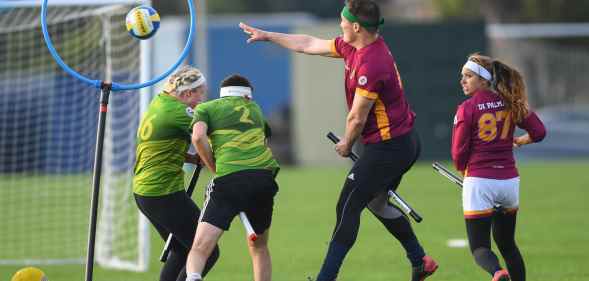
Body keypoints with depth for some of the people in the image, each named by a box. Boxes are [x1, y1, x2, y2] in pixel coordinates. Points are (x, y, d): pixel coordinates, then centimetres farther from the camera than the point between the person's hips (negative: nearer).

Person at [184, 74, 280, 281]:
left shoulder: (206, 108, 16)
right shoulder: (254, 108, 29)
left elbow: (198, 137, -2)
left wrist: (215, 168, 9)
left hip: (229, 177, -4)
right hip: (264, 175, 4)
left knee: (200, 248, -13)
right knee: (258, 246, 25)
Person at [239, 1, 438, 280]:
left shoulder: (371, 64, -27)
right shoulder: (352, 46, 4)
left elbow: (357, 117, -19)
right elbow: (310, 45, 18)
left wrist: (347, 143, 1)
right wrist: (267, 36, 25)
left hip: (387, 147, -10)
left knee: (348, 207, -5)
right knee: (377, 203, 23)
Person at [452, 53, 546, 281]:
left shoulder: (467, 109, -9)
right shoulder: (511, 104, 4)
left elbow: (459, 154, -8)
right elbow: (538, 132, 6)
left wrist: (463, 170, 14)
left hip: (479, 183, -5)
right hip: (509, 181, 5)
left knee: (480, 248, -2)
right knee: (507, 243, 21)